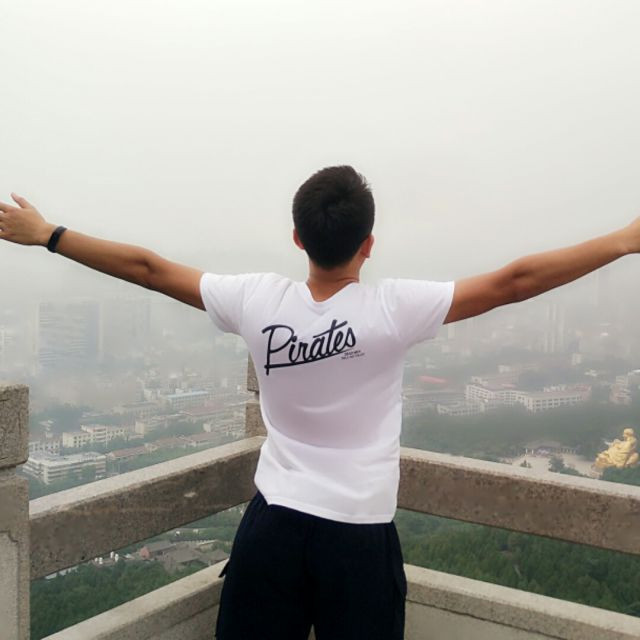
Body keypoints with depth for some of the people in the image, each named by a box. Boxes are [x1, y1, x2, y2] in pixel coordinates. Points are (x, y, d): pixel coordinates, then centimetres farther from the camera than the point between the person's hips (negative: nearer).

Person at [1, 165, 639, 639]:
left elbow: (148, 267, -1)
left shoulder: (256, 301, -10)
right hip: (360, 536, -2)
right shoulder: (392, 309, -18)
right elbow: (513, 281, -16)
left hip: (272, 524, 2)